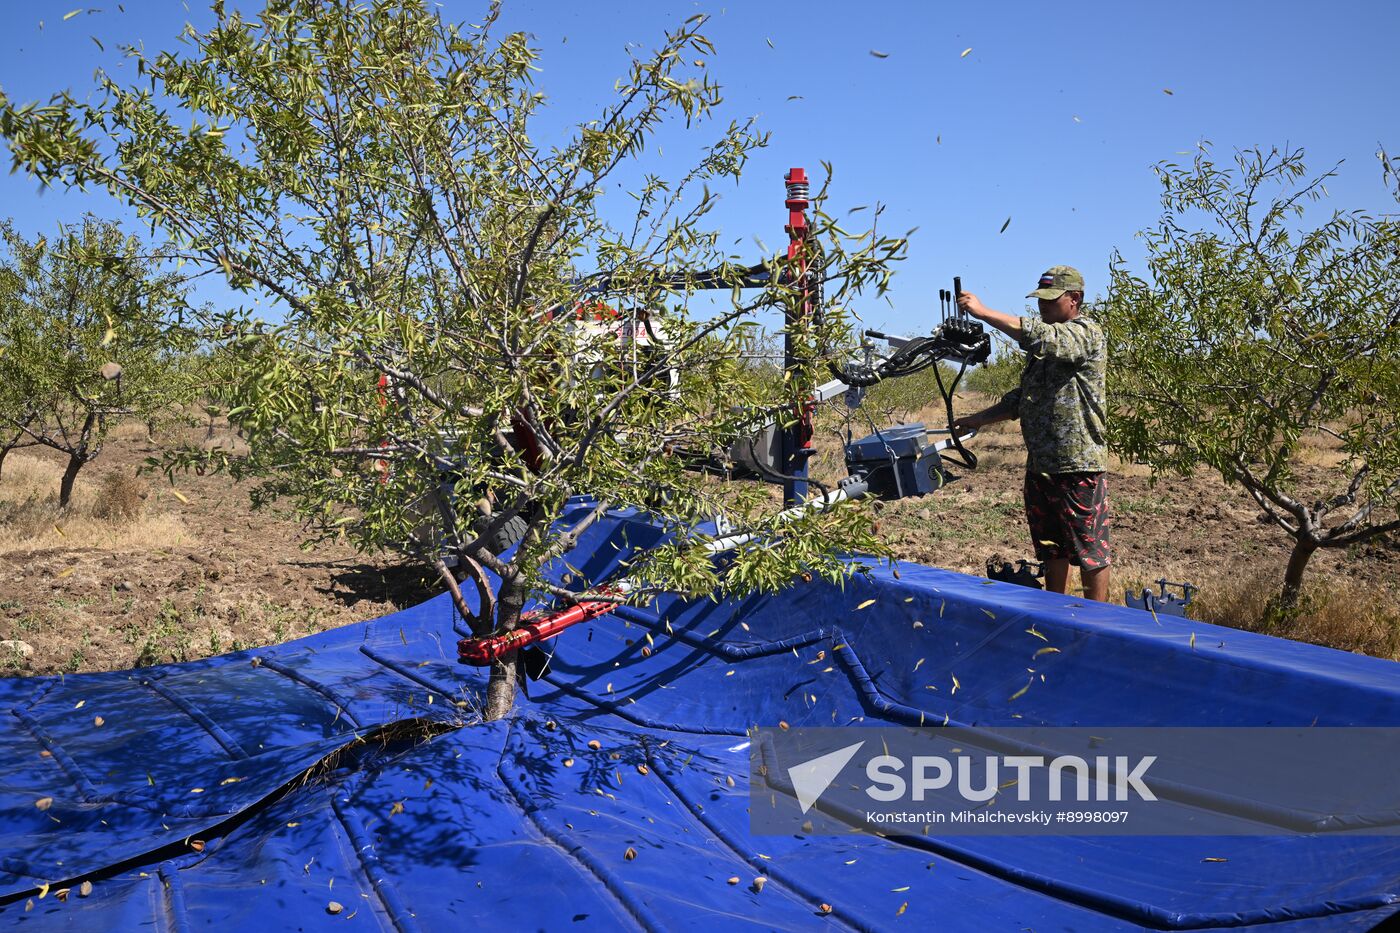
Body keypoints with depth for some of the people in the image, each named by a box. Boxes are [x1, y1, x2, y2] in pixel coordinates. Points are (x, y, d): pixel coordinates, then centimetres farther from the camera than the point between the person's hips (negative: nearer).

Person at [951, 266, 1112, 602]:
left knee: (1090, 550, 1)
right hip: (1039, 464, 9)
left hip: (1078, 464, -8)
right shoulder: (1044, 348, 18)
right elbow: (1022, 397, 22)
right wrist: (979, 419, 11)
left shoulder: (1087, 334, -9)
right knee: (1050, 549, 16)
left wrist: (984, 312, -29)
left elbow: (1042, 337, -28)